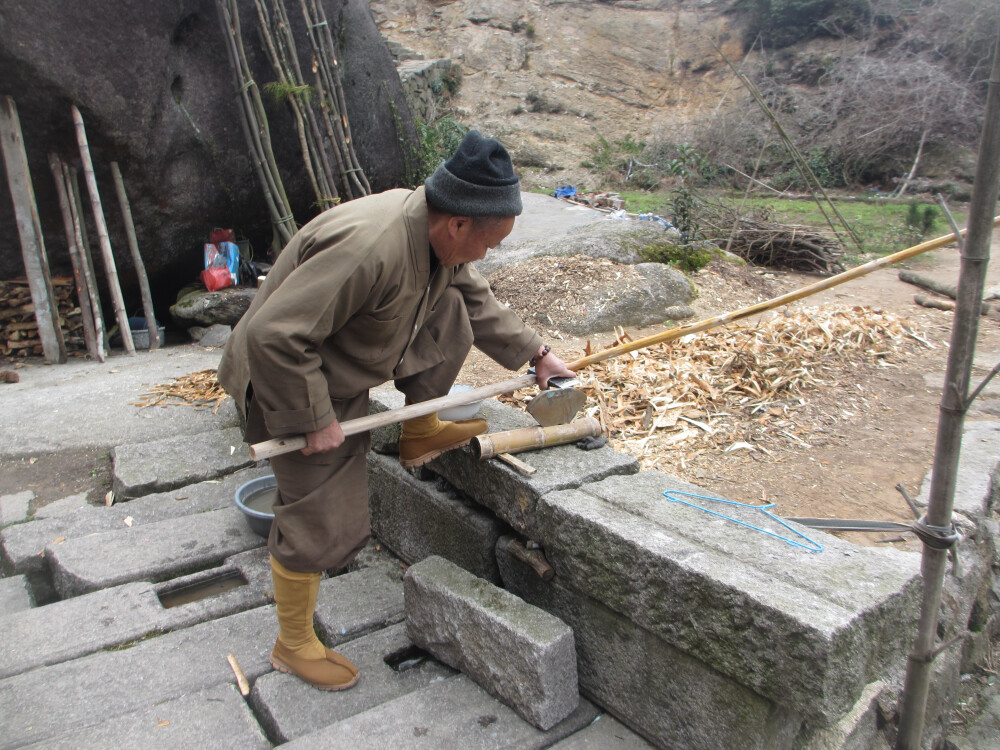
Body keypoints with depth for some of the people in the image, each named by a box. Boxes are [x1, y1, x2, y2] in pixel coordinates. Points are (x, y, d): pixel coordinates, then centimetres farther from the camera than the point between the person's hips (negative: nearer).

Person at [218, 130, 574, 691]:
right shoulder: (369, 249, -38)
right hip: (301, 383, -8)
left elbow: (477, 298, 11)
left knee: (451, 310, -2)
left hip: (360, 360, 8)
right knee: (322, 524, -2)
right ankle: (293, 645, 22)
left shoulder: (437, 234, -7)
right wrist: (315, 420, -26)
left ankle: (420, 434, 12)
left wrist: (536, 353, 11)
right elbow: (273, 335, -36)